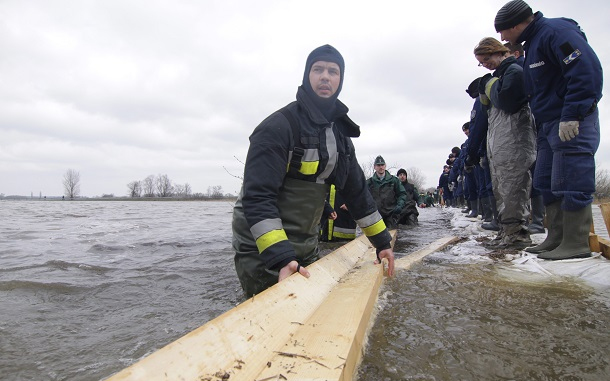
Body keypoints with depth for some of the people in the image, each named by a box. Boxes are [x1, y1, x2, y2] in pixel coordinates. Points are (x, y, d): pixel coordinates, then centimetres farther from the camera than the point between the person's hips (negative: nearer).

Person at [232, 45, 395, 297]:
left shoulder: (340, 132, 8)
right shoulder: (278, 126, -17)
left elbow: (357, 190, 13)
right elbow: (257, 197, -25)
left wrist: (382, 241, 15)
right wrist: (280, 258, -35)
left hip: (306, 247, 7)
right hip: (262, 250, -7)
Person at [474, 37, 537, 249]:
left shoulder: (514, 71, -4)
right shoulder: (500, 75, 24)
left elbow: (505, 101, -19)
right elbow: (488, 106, 23)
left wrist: (490, 85, -3)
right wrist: (484, 90, 5)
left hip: (513, 142, -10)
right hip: (497, 142, 10)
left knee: (512, 188, -11)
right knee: (501, 190, 9)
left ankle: (517, 232, -7)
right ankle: (506, 230, 15)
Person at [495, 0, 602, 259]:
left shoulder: (555, 31, -10)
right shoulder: (532, 44, 21)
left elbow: (588, 70, -20)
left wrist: (571, 116, -23)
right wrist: (541, 123, 19)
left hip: (572, 124, -10)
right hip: (549, 125, 10)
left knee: (570, 184, -9)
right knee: (546, 184, 10)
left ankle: (576, 244, -1)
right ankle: (556, 238, 17)